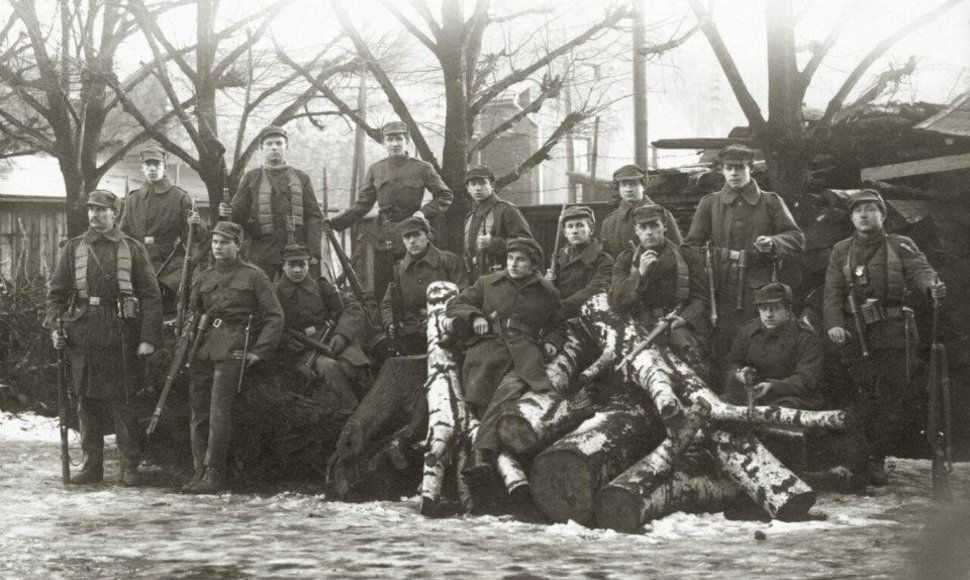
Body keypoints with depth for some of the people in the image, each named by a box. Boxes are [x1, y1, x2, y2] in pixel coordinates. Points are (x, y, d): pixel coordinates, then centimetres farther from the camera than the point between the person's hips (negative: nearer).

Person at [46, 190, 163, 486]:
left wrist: (149, 338, -8)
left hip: (121, 336, -2)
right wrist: (54, 327, -3)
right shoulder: (73, 248, 10)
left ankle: (130, 467, 6)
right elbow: (57, 292, 11)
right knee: (87, 403, 6)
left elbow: (151, 296, 0)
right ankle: (91, 465, 15)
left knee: (123, 403, -2)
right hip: (82, 336, 3)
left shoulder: (133, 249, 4)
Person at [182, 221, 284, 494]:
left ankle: (215, 475, -9)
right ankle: (200, 472, 9)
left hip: (232, 350, -5)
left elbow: (275, 316, 1)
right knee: (198, 413, 3)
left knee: (219, 412, -12)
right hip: (202, 351, 6)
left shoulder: (253, 276, 3)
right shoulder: (202, 278, 18)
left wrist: (259, 351, -6)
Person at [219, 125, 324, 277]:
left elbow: (314, 217, 7)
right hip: (261, 257, -1)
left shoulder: (301, 178, 12)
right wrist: (227, 212, -18)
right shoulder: (251, 178, 10)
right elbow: (239, 213, 8)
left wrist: (314, 254, -5)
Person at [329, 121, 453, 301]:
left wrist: (425, 212, -9)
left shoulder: (423, 168, 2)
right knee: (380, 288, 0)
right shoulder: (375, 170, 10)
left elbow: (445, 196, 7)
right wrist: (333, 223, -2)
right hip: (385, 238, 2)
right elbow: (362, 205, 10)